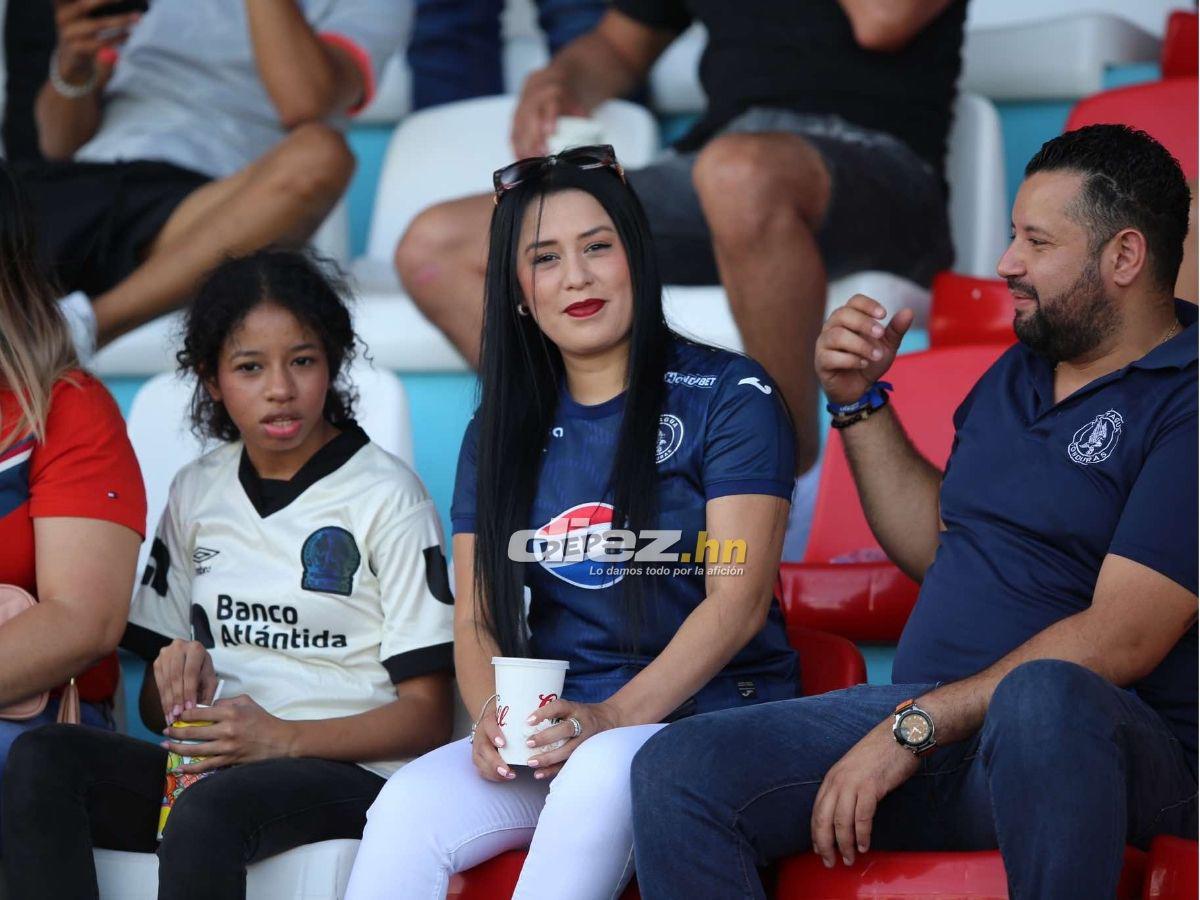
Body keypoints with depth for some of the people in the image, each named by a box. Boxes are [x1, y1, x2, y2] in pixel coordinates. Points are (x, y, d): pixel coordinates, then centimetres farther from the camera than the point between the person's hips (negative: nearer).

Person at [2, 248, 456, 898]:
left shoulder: (385, 496, 1)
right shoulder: (196, 494, 17)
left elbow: (427, 716, -3)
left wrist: (281, 737, -18)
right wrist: (175, 683, -5)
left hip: (347, 771, -5)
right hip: (205, 763, 5)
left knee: (208, 808, -39)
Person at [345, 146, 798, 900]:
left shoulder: (729, 397, 1)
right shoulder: (499, 434, 16)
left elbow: (740, 599, -8)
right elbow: (477, 618, 12)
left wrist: (614, 716, -21)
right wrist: (492, 719, -11)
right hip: (551, 731, 4)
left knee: (602, 774, -38)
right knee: (408, 806, -26)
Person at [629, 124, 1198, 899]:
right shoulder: (1017, 373, 20)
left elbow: (1120, 640, -18)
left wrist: (912, 727, -20)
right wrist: (859, 401, 17)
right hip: (930, 722, 7)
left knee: (1042, 696, -44)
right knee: (676, 771, -16)